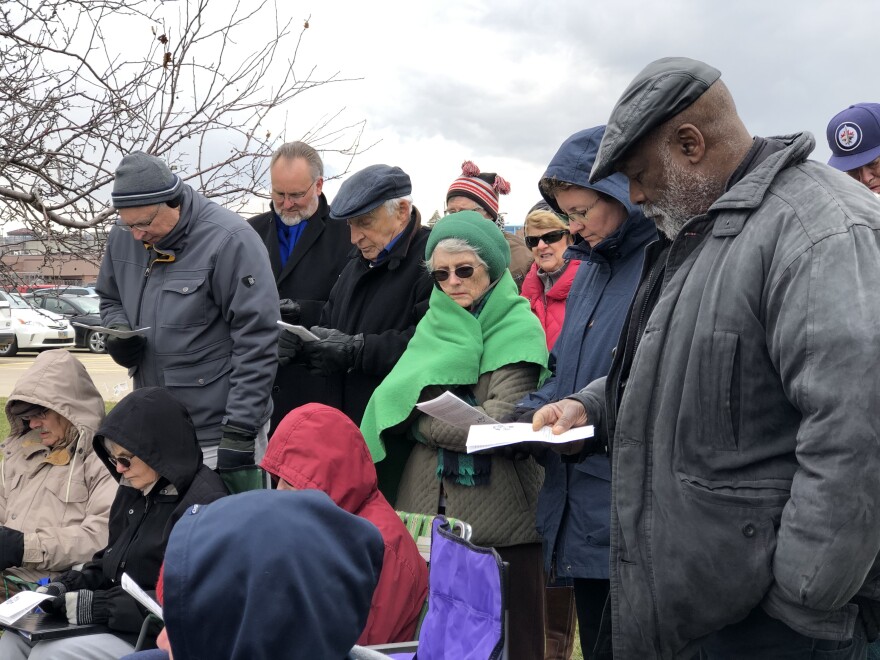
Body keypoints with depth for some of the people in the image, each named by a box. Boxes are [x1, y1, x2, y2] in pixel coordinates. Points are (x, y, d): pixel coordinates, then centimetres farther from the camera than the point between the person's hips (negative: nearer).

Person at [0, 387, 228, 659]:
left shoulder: (206, 505, -20)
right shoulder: (135, 490, 11)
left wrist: (100, 606, -21)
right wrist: (69, 585, 2)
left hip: (160, 638, -9)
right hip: (117, 623, 9)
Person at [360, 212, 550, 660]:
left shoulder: (518, 329, -4)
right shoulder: (436, 324, 13)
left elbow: (500, 423, -14)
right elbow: (395, 403, 8)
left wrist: (422, 424, -5)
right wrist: (459, 416, -9)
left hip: (495, 510, -5)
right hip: (426, 505, 5)